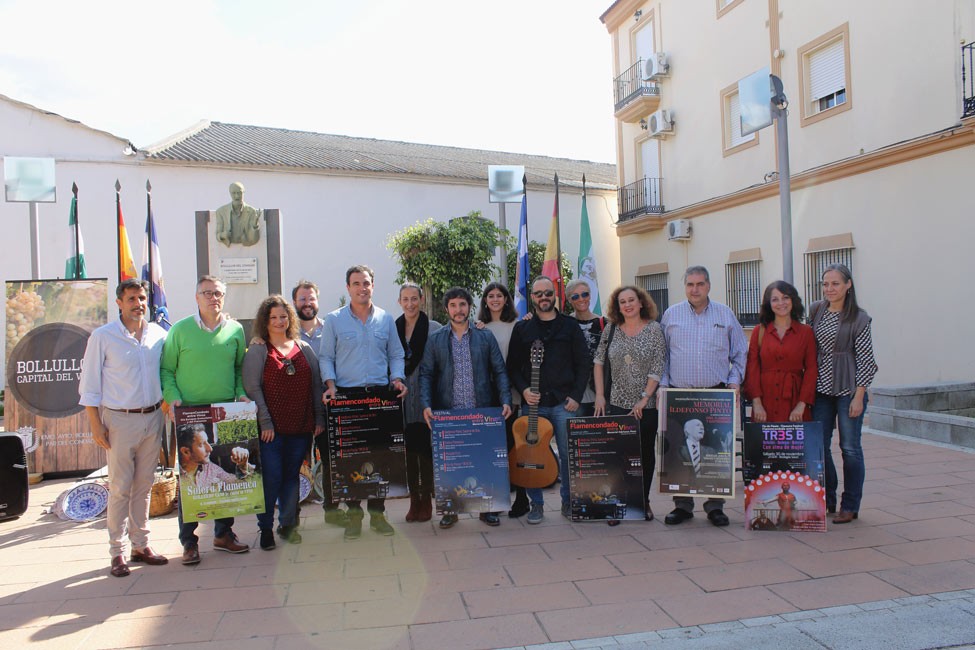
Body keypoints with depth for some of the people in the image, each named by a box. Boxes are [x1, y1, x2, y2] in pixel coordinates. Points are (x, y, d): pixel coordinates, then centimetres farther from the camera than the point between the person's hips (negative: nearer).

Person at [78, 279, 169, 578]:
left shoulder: (159, 334, 5)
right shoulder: (102, 337, -5)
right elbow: (89, 385, -3)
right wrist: (96, 425, -8)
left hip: (153, 418, 4)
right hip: (120, 420, -3)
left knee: (144, 486, 11)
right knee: (121, 488, 0)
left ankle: (141, 544, 22)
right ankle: (117, 551, 11)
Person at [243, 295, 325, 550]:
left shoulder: (304, 348, 11)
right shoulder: (256, 351, 1)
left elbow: (316, 384, 11)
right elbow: (252, 388, -5)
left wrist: (319, 418, 5)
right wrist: (265, 422, -13)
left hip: (302, 426, 3)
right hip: (272, 428, -3)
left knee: (292, 475, 10)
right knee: (272, 477, -3)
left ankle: (288, 524, 23)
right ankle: (266, 528, 11)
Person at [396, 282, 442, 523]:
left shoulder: (434, 328, -3)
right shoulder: (393, 328, 7)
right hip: (401, 397, 3)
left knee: (425, 448, 1)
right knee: (407, 449, 7)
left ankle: (426, 501, 14)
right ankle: (414, 500, 19)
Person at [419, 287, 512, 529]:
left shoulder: (486, 338, 8)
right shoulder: (435, 340, 8)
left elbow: (500, 371, 5)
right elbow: (426, 374, 4)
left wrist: (505, 400, -9)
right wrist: (426, 405, -11)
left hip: (482, 412, 0)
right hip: (447, 413, 0)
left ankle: (487, 508, 20)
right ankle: (449, 509, 19)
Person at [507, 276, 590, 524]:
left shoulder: (570, 326, 7)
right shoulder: (521, 329, 9)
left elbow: (583, 363, 5)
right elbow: (512, 366, 9)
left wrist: (576, 396, -4)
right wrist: (524, 390, -7)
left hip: (564, 403, 0)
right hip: (533, 402, 1)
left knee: (568, 454, 3)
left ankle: (569, 501, 20)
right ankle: (536, 504, 16)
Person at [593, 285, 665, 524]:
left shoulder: (654, 329, -2)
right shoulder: (610, 330, 5)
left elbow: (657, 368, -6)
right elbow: (599, 362, 9)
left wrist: (644, 398, -12)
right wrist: (600, 395, 1)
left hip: (646, 406, -1)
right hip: (616, 404, 1)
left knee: (646, 454, 8)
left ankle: (644, 501, 23)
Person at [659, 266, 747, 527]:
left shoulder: (725, 314, 9)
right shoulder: (671, 315, 9)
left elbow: (739, 353, 13)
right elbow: (661, 355, 11)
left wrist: (735, 381, 2)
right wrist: (663, 385, 2)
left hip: (717, 394, 0)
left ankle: (715, 506, 14)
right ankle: (682, 505, 14)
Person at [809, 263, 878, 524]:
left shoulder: (859, 317, -7)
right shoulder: (815, 311, 6)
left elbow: (865, 360, -7)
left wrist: (858, 397, -11)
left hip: (848, 390, -4)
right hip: (821, 389, 4)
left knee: (850, 448, 3)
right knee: (819, 446, 6)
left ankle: (850, 506, 15)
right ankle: (826, 500, 22)